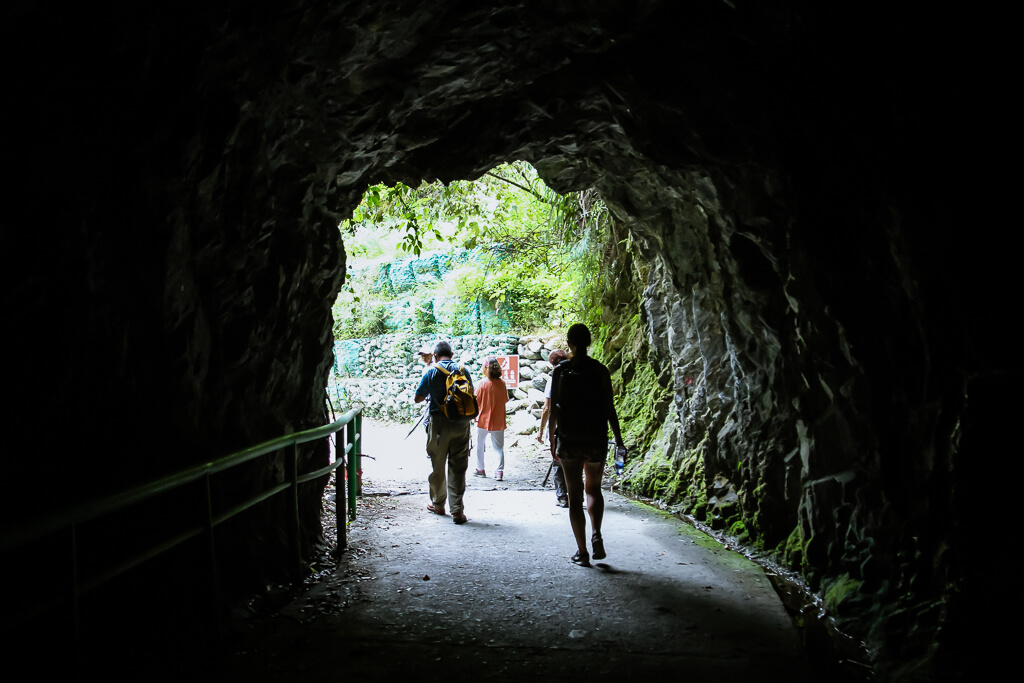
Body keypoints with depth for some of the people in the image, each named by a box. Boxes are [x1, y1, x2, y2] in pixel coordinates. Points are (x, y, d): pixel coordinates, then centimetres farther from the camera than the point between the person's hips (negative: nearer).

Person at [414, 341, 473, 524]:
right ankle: (457, 510, -4)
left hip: (439, 422, -1)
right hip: (461, 423, 1)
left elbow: (418, 398, 2)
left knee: (437, 466, 13)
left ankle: (438, 504, 25)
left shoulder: (431, 372, -3)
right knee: (458, 467, 1)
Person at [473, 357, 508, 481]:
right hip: (498, 421, 2)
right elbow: (505, 400, 8)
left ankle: (480, 469, 23)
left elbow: (476, 401, -10)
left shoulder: (483, 383, -14)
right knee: (499, 447, 5)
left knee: (480, 446, 15)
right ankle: (500, 470, -6)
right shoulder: (502, 383, -4)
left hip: (483, 419, -2)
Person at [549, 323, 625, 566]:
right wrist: (618, 438, 6)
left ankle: (582, 551, 7)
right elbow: (609, 408, -3)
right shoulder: (600, 371, -3)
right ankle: (596, 534, -4)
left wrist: (552, 440, 8)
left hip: (568, 439, -1)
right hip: (596, 439, 1)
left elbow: (553, 410, -2)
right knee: (593, 489, 19)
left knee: (575, 495, 8)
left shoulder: (560, 371, -2)